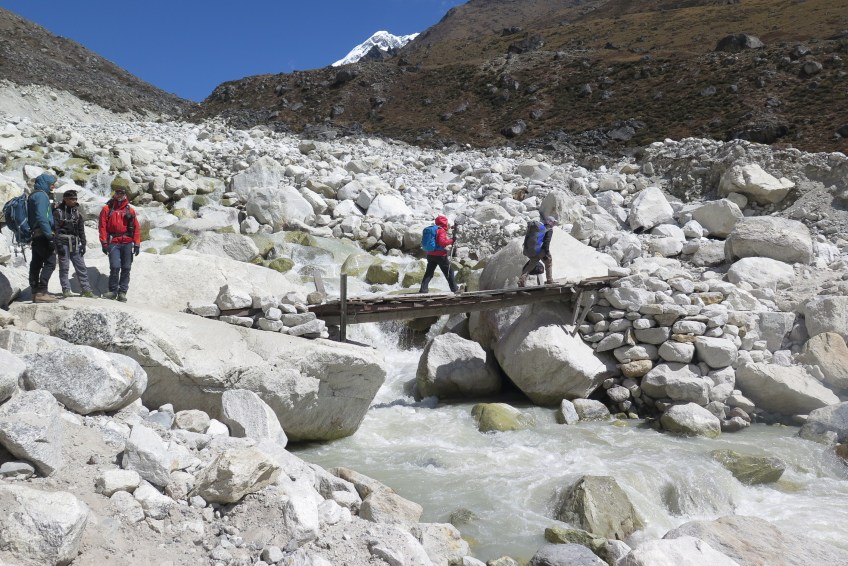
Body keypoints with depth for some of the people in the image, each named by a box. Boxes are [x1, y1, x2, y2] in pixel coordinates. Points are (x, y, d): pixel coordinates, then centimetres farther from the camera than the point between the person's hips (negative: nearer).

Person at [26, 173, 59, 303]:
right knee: (50, 263, -12)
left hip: (35, 235, 10)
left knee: (36, 264, 10)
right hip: (42, 235, -10)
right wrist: (49, 234, -23)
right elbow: (42, 217, -20)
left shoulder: (34, 195, 20)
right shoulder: (41, 195, -11)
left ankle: (36, 292, 14)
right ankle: (41, 292, -16)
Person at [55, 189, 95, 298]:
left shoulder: (77, 212, 13)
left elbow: (81, 229, 17)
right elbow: (56, 230, -8)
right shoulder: (58, 212, -4)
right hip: (63, 243, -5)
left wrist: (83, 244, 11)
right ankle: (66, 290, 6)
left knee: (81, 267, 3)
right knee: (64, 268, -1)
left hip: (75, 244, 5)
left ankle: (86, 289, 5)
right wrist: (59, 245, -13)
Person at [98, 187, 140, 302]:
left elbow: (136, 227, 9)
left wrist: (137, 244, 2)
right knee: (115, 267, -11)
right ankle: (113, 291, 3)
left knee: (126, 268, 2)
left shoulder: (130, 210, 11)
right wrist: (104, 243, -4)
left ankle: (122, 292, 9)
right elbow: (102, 226, 4)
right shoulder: (107, 209, 8)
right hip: (113, 243, -2)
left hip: (127, 243, 2)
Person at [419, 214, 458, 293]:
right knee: (449, 272, 6)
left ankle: (423, 289, -3)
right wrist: (451, 241, -13)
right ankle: (454, 289, 11)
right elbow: (442, 241, -25)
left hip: (430, 255, 7)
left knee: (428, 273, 7)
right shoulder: (442, 230, -12)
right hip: (440, 255, -7)